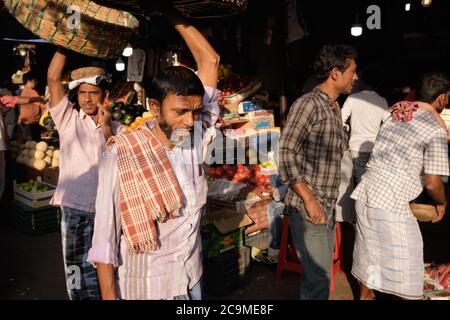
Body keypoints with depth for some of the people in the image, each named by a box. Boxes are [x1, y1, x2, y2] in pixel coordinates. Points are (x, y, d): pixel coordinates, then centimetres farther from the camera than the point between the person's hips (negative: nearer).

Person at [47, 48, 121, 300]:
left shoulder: (116, 129, 4)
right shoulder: (68, 119, 2)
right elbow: (53, 78, -7)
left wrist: (106, 129, -12)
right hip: (76, 210, -1)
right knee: (79, 274, 6)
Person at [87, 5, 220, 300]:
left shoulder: (194, 137, -8)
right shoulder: (122, 155, -20)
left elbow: (210, 62, -3)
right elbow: (106, 235, -14)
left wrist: (176, 18, 1)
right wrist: (109, 295, -13)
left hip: (193, 278, 5)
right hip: (146, 286, -5)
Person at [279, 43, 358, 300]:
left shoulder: (335, 109, 16)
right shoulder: (308, 104, -12)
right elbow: (286, 154, -19)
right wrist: (309, 200, -21)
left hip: (327, 209, 9)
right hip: (307, 209, -9)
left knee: (320, 275, 18)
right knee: (319, 279, -4)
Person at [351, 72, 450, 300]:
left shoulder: (395, 117, 10)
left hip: (365, 192, 7)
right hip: (391, 203, -7)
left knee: (369, 250, 22)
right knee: (405, 258, 11)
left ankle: (365, 295, 39)